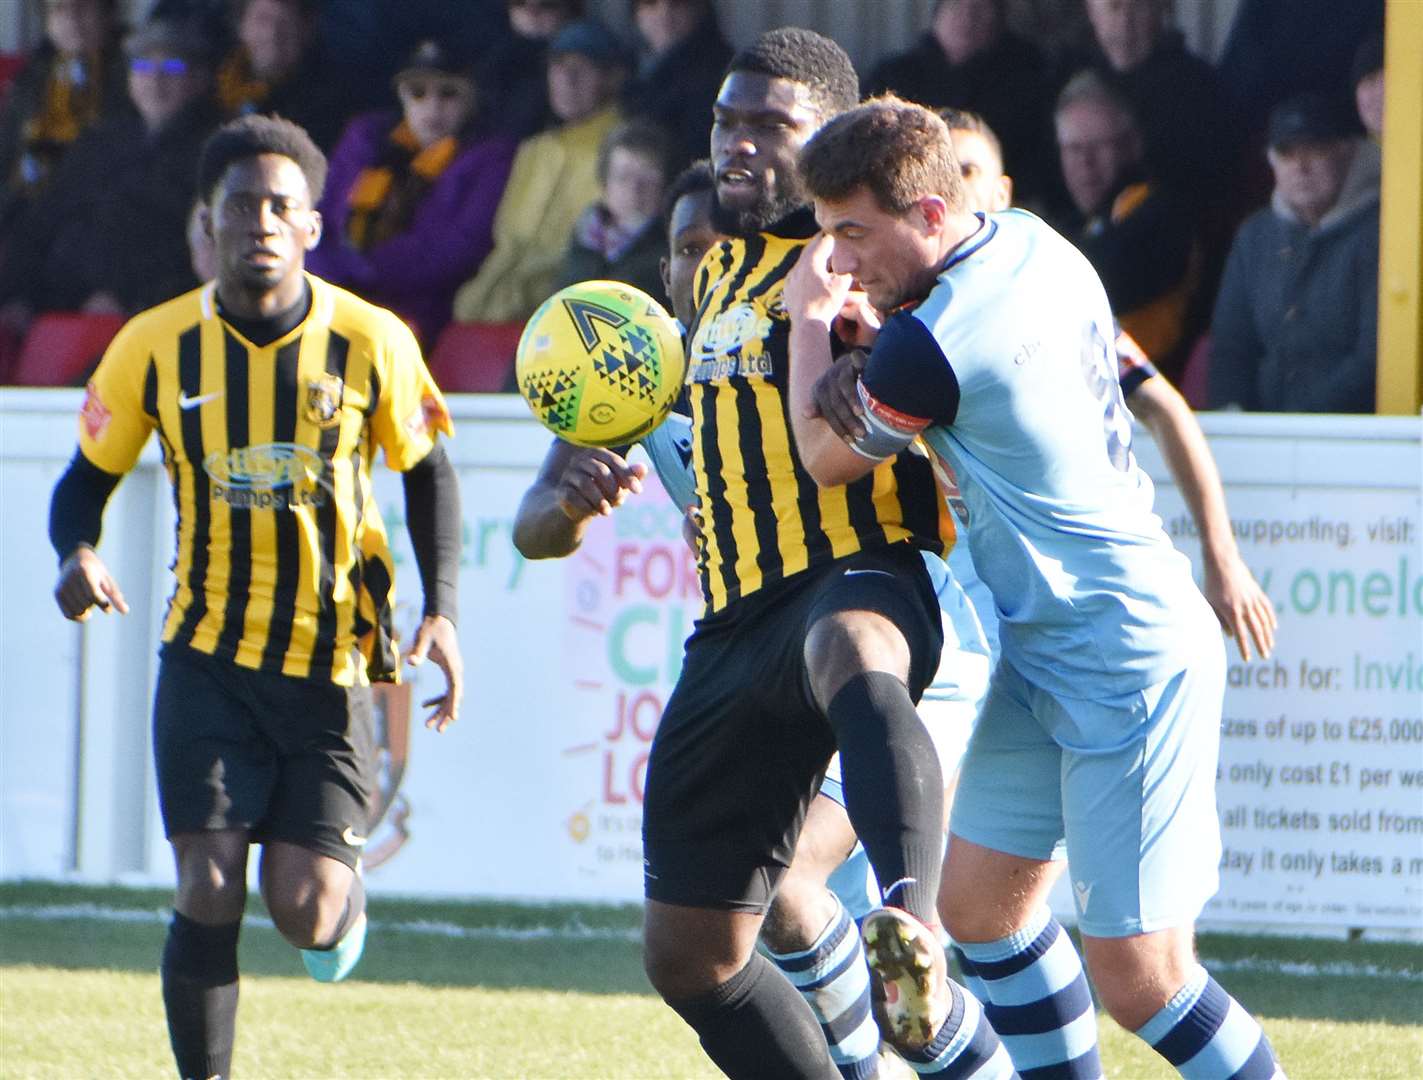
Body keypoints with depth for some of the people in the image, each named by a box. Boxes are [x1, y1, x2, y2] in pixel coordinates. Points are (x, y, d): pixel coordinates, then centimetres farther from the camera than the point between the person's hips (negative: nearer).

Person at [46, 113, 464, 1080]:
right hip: (208, 658, 0)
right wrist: (77, 554, -17)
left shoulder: (370, 343, -6)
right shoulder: (156, 346, -4)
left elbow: (428, 473, 8)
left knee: (302, 910, -6)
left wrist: (441, 611, -4)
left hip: (332, 661, 0)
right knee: (208, 895, -12)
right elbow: (87, 479, 6)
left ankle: (346, 892, 31)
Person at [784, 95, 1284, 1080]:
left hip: (1131, 671, -10)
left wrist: (811, 317, 7)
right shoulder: (1032, 241, 2)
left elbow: (826, 455, -5)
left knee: (1138, 979, -9)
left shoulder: (932, 345, -25)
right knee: (979, 902, 12)